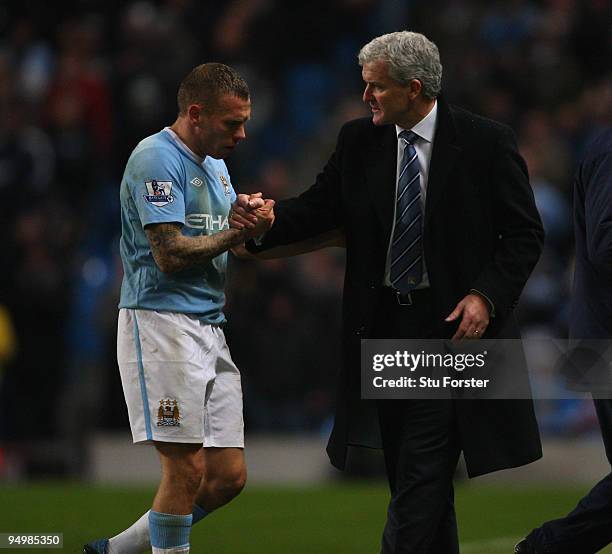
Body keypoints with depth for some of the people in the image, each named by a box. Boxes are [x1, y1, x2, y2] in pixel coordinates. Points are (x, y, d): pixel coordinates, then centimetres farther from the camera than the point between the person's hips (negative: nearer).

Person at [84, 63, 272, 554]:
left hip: (209, 325, 9)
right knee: (187, 468, -10)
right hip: (162, 323, -9)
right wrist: (237, 233, -10)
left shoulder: (215, 164, 20)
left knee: (229, 476, 5)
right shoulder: (157, 159, -10)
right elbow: (170, 254, -17)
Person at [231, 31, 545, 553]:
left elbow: (524, 234, -3)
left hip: (451, 327, -5)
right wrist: (264, 221, -14)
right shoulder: (359, 141, 5)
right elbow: (319, 208, 5)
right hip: (385, 325, 5)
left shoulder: (486, 142, -6)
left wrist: (487, 295, -16)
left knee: (421, 477, -13)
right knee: (409, 475, 11)